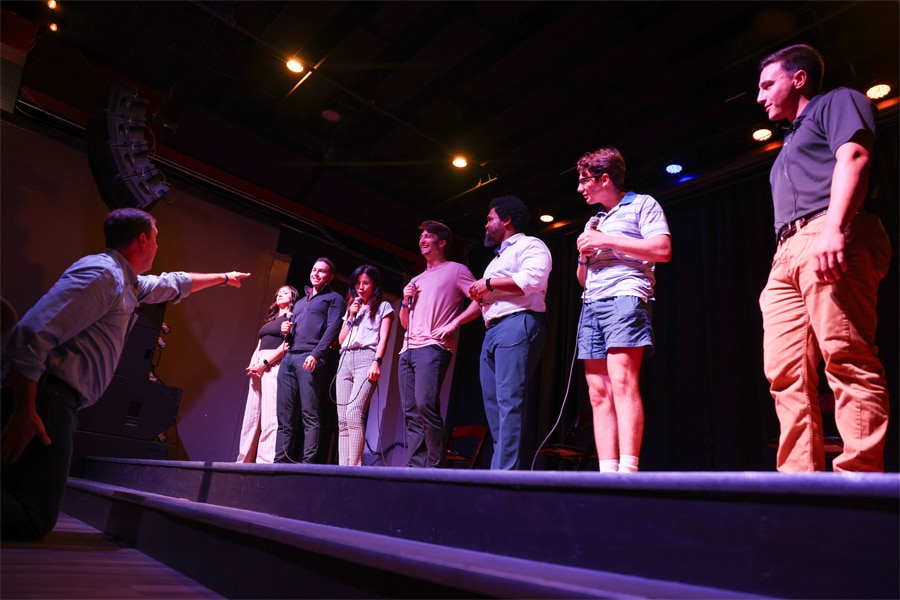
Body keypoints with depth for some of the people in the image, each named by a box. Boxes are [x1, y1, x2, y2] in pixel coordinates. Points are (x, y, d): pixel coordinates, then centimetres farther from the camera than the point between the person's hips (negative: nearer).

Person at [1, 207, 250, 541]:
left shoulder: (127, 282, 21)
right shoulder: (103, 272, -10)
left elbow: (172, 284, 42)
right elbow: (33, 333, -19)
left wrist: (222, 277, 53)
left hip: (57, 401, 10)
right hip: (45, 397, -10)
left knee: (34, 511, 5)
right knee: (33, 521, -16)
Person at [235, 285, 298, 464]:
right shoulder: (269, 320, 28)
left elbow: (287, 345, -8)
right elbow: (259, 346, 23)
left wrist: (265, 363, -15)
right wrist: (252, 364, 3)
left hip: (275, 367, -8)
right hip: (258, 368, 8)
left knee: (269, 417, -14)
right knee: (251, 416, 4)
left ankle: (266, 461, -18)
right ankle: (244, 461, 5)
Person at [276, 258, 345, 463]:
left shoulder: (334, 298, 9)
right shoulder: (300, 302, 30)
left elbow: (333, 329, -6)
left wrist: (316, 354, -20)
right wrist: (285, 330, 9)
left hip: (311, 358, -7)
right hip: (289, 358, 7)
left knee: (309, 416, -12)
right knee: (285, 417, 1)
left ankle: (308, 463, -14)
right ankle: (280, 461, 2)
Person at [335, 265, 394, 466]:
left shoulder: (383, 307, 12)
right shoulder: (352, 308, 27)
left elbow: (383, 337, -1)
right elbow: (341, 340, 21)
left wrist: (377, 362, -15)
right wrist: (351, 317, 9)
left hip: (366, 358, -6)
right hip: (345, 360, 6)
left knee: (354, 414, -22)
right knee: (342, 419, -3)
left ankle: (354, 467, -23)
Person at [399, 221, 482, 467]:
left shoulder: (455, 270, 7)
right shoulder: (416, 280, 27)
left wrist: (454, 323, -13)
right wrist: (406, 301, 9)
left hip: (432, 347, -7)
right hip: (407, 350, 8)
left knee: (425, 404, -21)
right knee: (411, 412, 1)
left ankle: (435, 467, -12)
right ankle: (415, 468, 2)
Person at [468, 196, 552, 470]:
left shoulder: (529, 245, 2)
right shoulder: (499, 257, 31)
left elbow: (532, 279, -18)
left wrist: (489, 283, -10)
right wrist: (479, 293, 11)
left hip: (518, 324, -10)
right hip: (493, 330, 10)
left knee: (509, 399, -16)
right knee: (492, 399, 4)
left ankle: (505, 470, -16)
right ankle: (501, 463, 8)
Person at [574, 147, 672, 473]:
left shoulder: (642, 205, 8)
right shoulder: (594, 222, 27)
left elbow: (662, 250, -8)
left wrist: (607, 241, -8)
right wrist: (584, 254, 8)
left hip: (625, 297, -7)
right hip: (591, 305, 7)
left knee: (622, 382, -20)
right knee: (599, 392, -2)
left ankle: (628, 469, -23)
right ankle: (606, 471, -4)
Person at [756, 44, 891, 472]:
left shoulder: (837, 102, 14)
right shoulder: (791, 143, 37)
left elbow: (853, 158, -6)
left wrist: (834, 228, -23)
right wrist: (781, 268, 21)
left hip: (831, 240, -8)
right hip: (787, 252, 8)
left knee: (846, 359, -18)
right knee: (787, 375, -2)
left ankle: (860, 476, -19)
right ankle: (801, 478, -3)